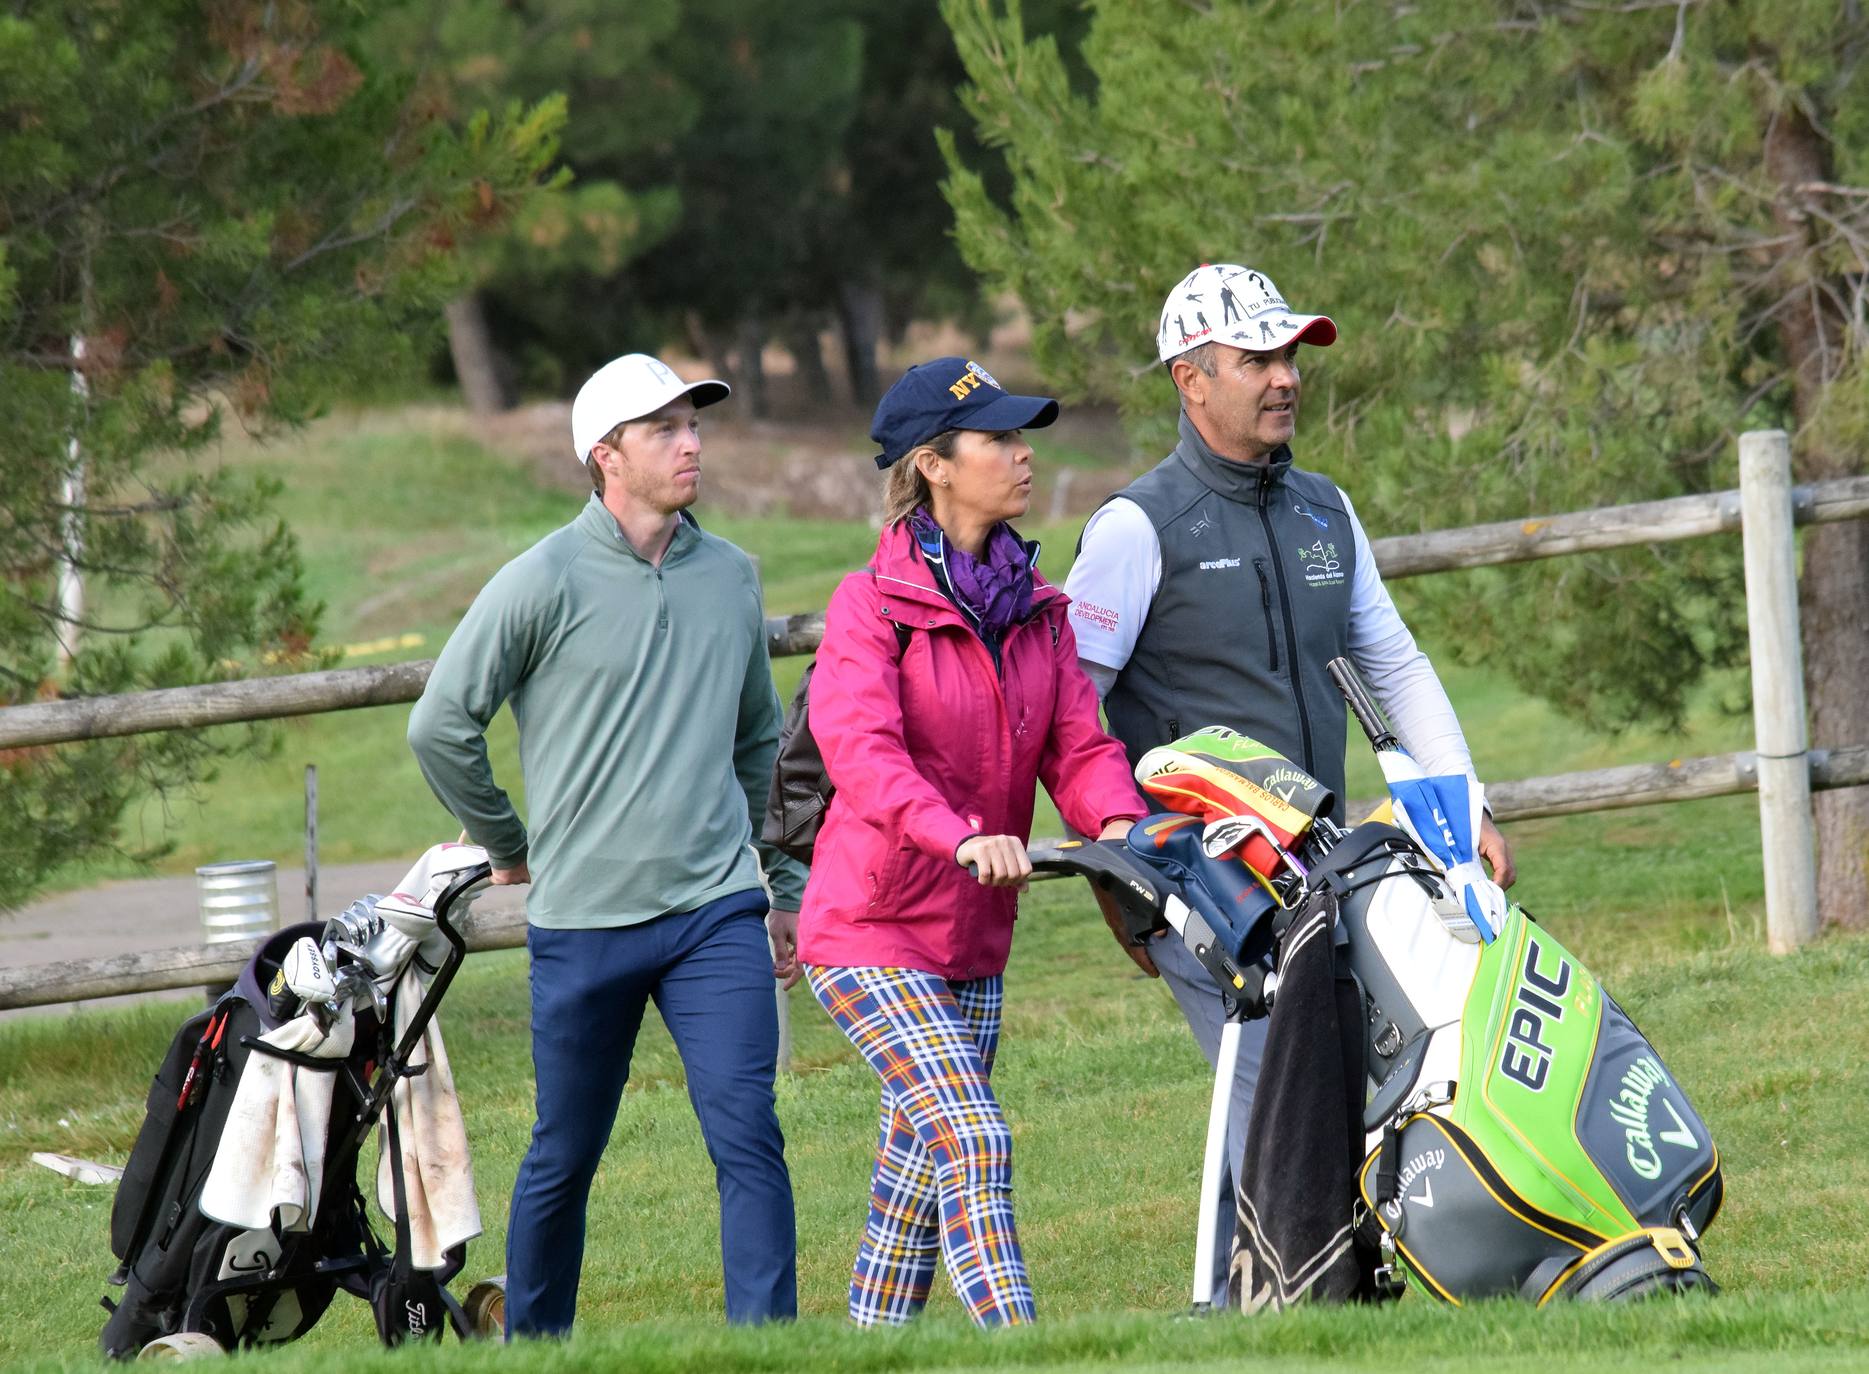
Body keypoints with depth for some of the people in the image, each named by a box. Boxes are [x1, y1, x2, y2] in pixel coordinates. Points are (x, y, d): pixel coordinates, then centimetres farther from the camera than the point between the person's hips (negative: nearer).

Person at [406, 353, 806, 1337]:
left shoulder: (730, 576, 9)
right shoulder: (546, 582, -7)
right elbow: (440, 725, -2)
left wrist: (786, 885, 20)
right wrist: (508, 846, 7)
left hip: (718, 913, 3)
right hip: (582, 921, -3)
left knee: (748, 1138, -11)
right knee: (564, 1159, 8)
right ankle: (530, 1348, 25)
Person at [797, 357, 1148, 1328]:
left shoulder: (1037, 609, 10)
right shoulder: (872, 606, -12)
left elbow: (1076, 742, 2)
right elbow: (859, 749, -27)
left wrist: (1117, 822, -21)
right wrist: (962, 836, -44)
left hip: (974, 942, 7)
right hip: (871, 934, -7)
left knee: (922, 1168, 13)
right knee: (973, 1141, -20)